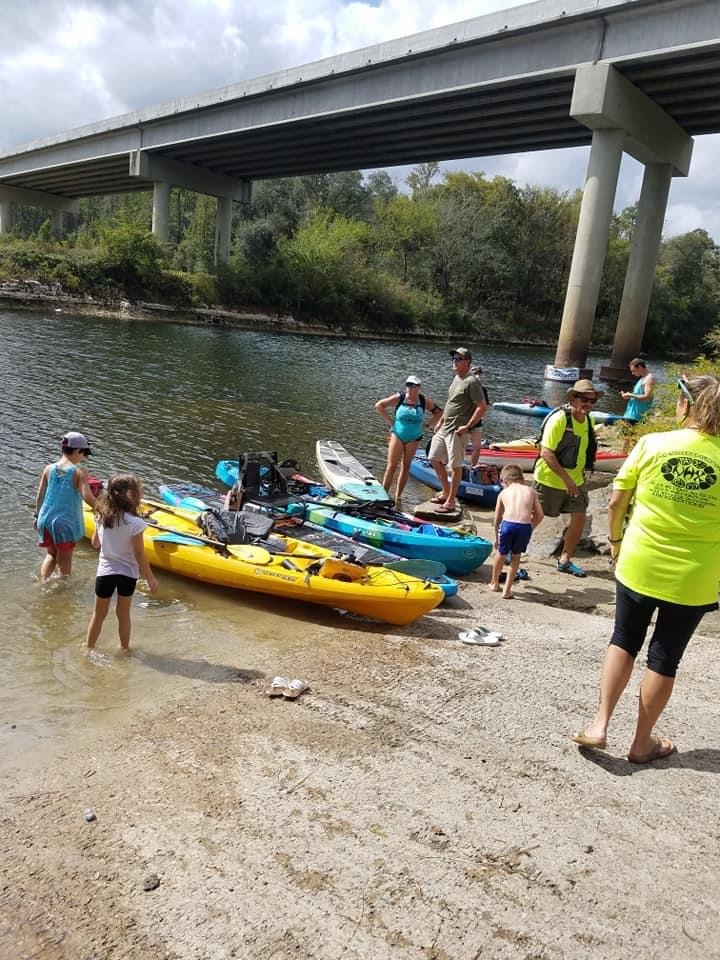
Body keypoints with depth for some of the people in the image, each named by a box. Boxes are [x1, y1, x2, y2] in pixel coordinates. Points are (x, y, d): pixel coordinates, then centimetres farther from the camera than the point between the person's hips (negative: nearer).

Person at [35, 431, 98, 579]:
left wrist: (37, 516, 18)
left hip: (45, 520, 4)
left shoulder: (49, 469, 0)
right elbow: (87, 497, -22)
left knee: (51, 554, 24)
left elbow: (39, 496, 5)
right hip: (66, 523, -4)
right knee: (65, 560, 13)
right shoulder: (79, 472, -14)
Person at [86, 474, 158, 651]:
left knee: (99, 614, 17)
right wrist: (150, 578, -8)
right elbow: (139, 555, -17)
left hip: (105, 571, 2)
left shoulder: (101, 517, -8)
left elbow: (95, 543, 6)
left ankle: (88, 648, 29)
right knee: (123, 613, 17)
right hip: (128, 573, -2)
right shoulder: (135, 523, -21)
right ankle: (124, 648, 32)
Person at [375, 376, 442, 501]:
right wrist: (390, 421, -5)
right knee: (391, 466, -6)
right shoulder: (399, 397, -8)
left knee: (406, 467, 7)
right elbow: (379, 405, -2)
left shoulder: (424, 401, -3)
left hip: (414, 438, 2)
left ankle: (398, 496, 16)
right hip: (397, 435, -2)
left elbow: (439, 412, 8)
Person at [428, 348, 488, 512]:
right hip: (444, 428, 9)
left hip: (457, 431, -9)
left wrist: (467, 427, -20)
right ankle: (445, 491, 29)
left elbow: (482, 407, -18)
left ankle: (450, 502, 8)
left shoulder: (471, 382, -15)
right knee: (435, 459, 15)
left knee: (455, 466, -1)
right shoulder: (456, 378, 13)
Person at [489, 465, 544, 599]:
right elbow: (540, 515, 14)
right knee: (516, 556, 22)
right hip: (525, 527, 0)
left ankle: (494, 583, 45)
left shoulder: (504, 493, 18)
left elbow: (496, 519, 20)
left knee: (501, 553, 24)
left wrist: (497, 536, 32)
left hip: (508, 524, 0)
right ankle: (507, 590, 24)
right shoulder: (531, 491, 19)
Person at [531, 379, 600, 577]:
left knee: (580, 518, 3)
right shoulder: (559, 419, -21)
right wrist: (566, 478, -26)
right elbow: (546, 452, -24)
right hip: (550, 480, -7)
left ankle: (565, 560, 19)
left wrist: (577, 476, 15)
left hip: (575, 481, 7)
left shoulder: (588, 421, 3)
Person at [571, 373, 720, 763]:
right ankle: (642, 743, 28)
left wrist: (615, 540, 12)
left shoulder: (651, 444, -10)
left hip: (640, 565, 0)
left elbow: (616, 502, -5)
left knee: (624, 641, 21)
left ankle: (599, 724, 14)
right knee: (664, 658, 15)